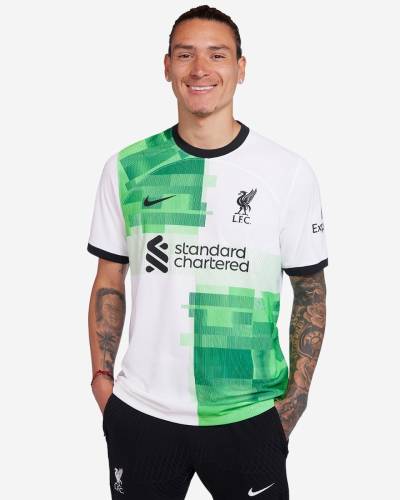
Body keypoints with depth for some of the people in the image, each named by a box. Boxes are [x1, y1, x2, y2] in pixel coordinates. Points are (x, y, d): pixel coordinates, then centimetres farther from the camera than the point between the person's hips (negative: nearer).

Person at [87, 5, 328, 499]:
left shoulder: (290, 171, -4)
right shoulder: (126, 168, 1)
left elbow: (310, 290, 2)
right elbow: (110, 282, 8)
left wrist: (297, 394, -2)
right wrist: (102, 376, 2)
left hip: (249, 417, -1)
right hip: (141, 412, 1)